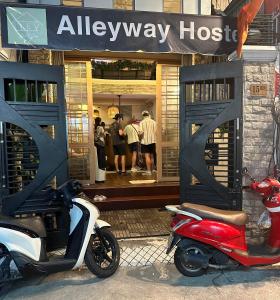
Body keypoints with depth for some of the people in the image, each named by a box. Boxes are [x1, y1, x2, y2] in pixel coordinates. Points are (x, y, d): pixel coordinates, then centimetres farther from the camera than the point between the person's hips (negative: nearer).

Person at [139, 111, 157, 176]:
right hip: (152, 141, 3)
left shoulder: (142, 122, -4)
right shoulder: (153, 122, 3)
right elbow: (156, 132, -1)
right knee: (152, 156, 12)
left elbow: (141, 132, -12)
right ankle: (151, 170, 19)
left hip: (145, 141, -3)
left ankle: (148, 171, -9)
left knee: (147, 156, -5)